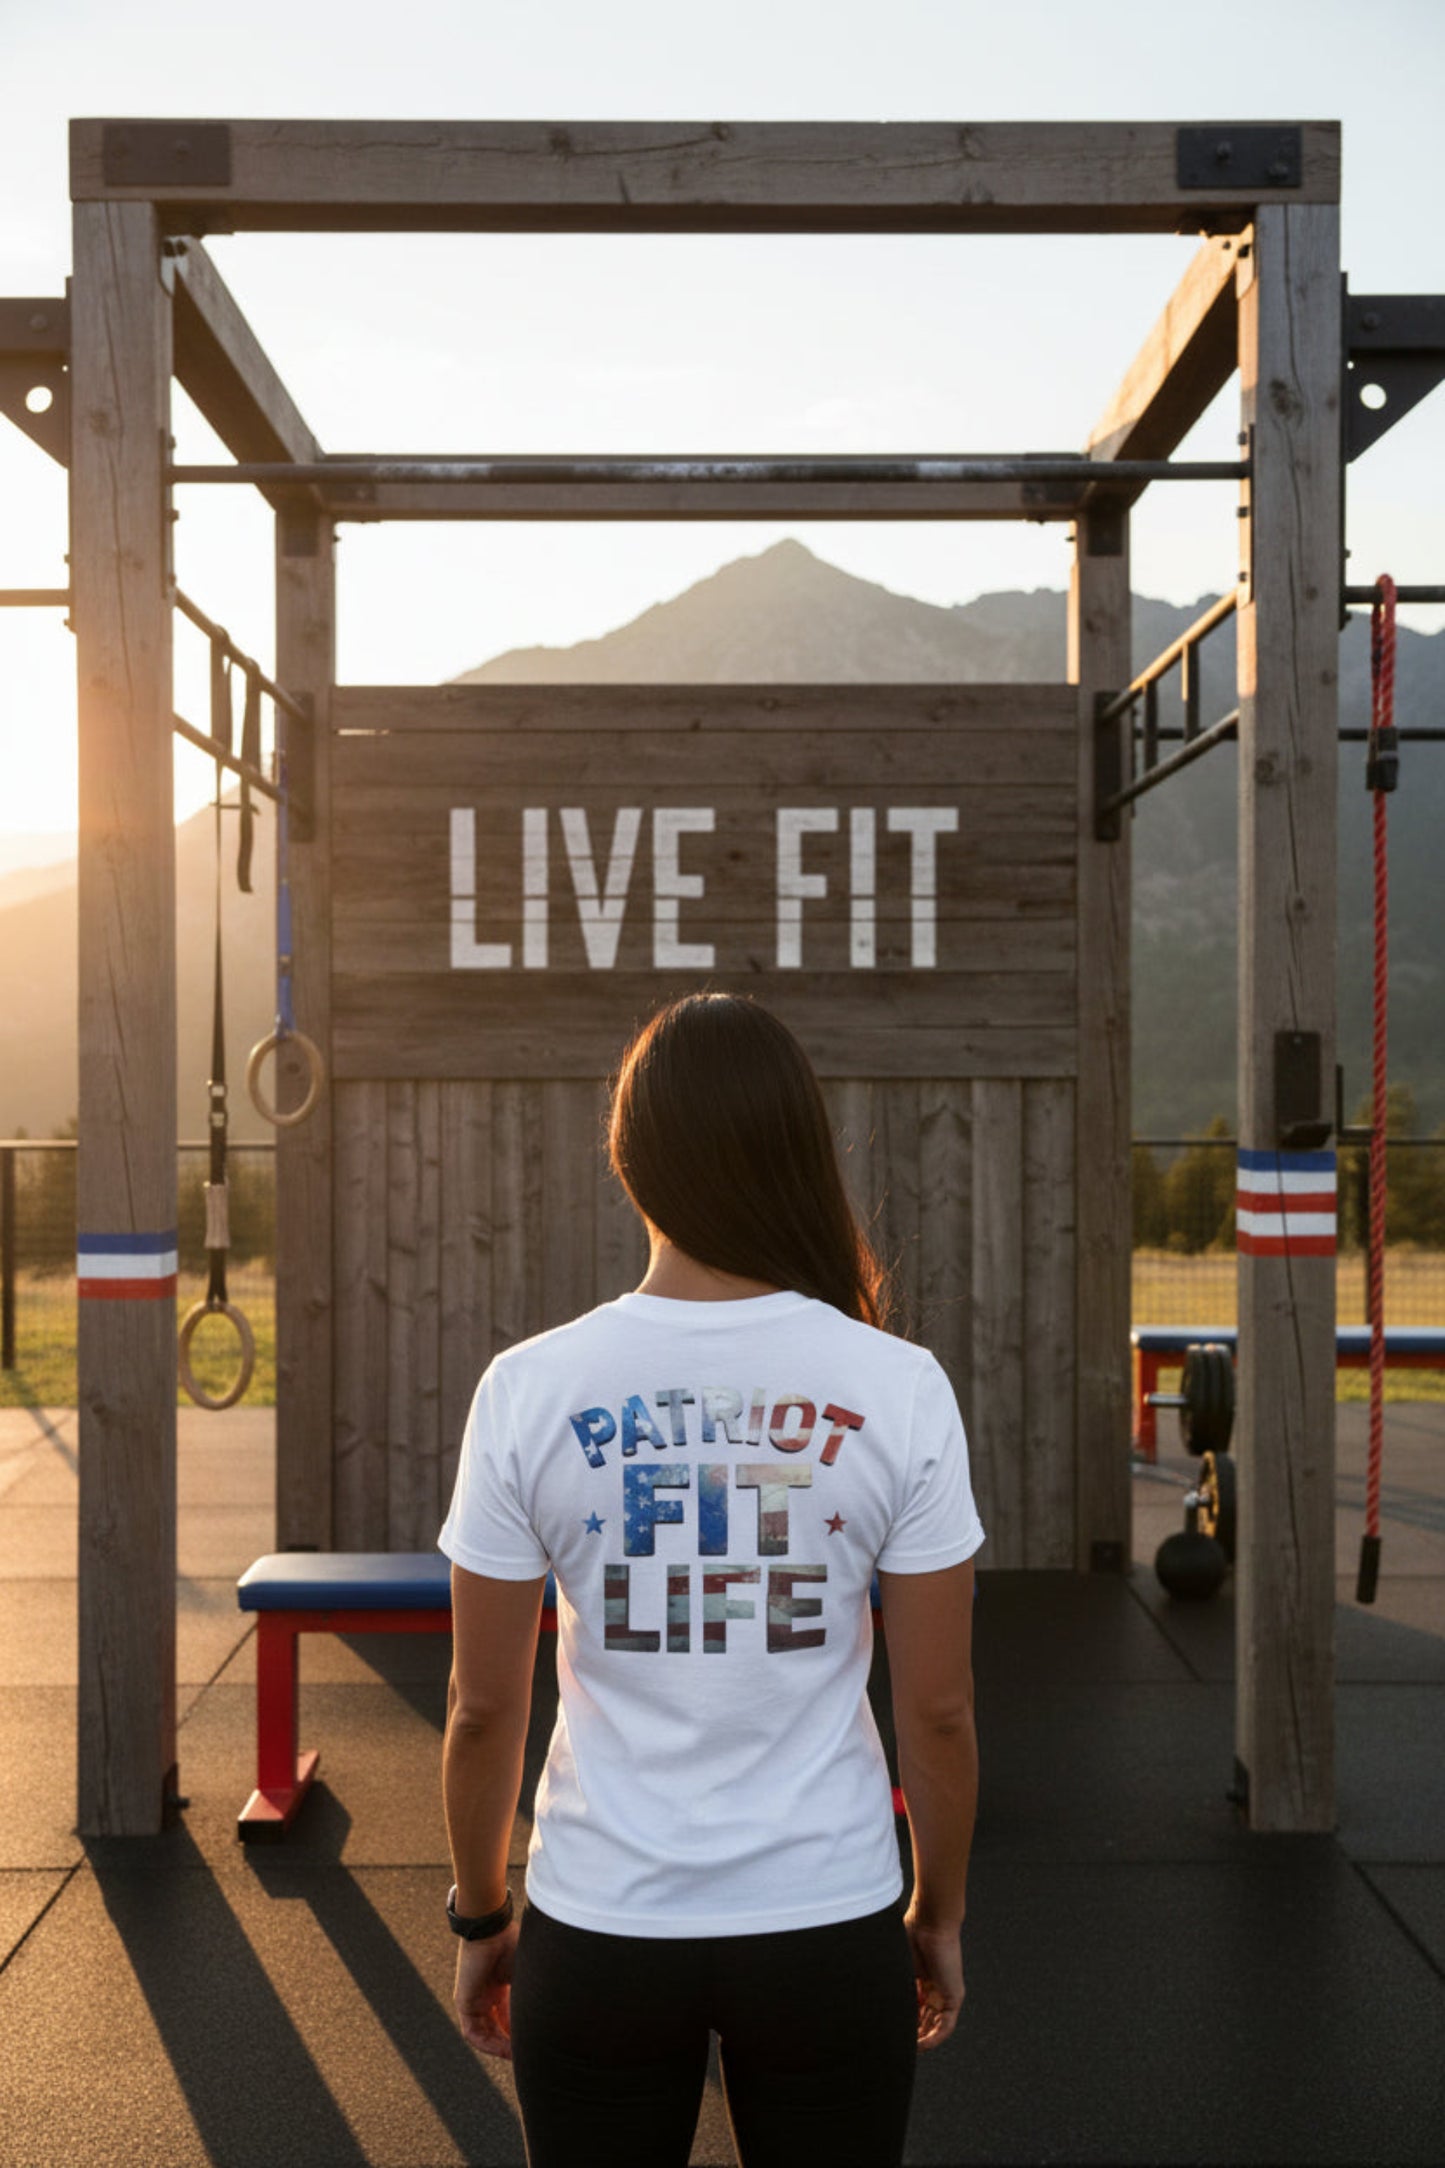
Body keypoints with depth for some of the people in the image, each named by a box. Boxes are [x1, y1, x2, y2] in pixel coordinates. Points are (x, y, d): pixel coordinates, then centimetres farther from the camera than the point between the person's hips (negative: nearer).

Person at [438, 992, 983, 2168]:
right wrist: (940, 1915, 10)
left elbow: (483, 1706, -5)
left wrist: (481, 1917, 10)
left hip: (601, 1931, 0)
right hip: (828, 1926, 0)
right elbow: (939, 1709, -6)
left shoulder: (529, 1389, -12)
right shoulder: (898, 1388, -12)